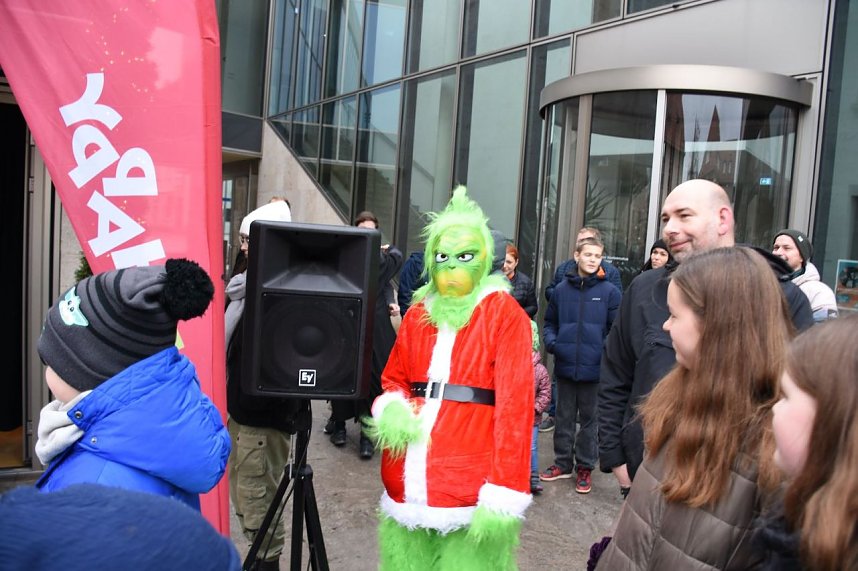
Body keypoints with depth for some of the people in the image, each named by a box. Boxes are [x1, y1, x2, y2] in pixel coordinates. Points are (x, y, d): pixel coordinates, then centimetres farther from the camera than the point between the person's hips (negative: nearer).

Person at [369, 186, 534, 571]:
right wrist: (392, 409, -3)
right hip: (409, 486, 5)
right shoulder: (417, 313, 12)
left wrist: (504, 490, -17)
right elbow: (393, 380, 21)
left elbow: (515, 404, -11)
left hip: (471, 490, -4)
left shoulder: (504, 313, -3)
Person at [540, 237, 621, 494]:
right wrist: (551, 341, -5)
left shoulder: (609, 292, -5)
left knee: (589, 419, 11)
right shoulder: (562, 289, 2)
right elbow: (550, 322, 12)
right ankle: (563, 463, 30)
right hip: (565, 366, 2)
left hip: (594, 368, -2)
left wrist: (607, 353, -16)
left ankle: (584, 467, 25)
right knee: (564, 417, 15)